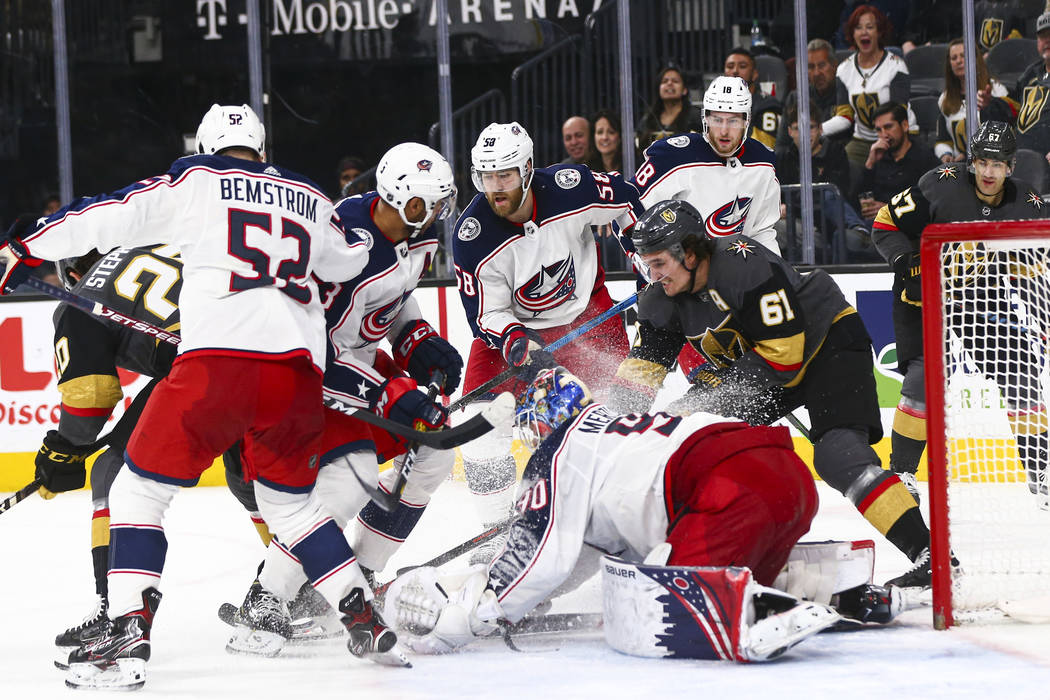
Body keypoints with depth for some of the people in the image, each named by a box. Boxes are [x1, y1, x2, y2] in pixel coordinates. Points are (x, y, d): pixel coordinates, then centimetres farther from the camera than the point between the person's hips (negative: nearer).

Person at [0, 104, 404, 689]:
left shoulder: (193, 183, 11)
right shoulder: (312, 200, 23)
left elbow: (106, 218, 9)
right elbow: (350, 262, 40)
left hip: (216, 363, -4)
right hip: (298, 370, 4)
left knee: (140, 489, 6)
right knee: (290, 502, 25)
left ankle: (128, 632, -8)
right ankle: (366, 621, 19)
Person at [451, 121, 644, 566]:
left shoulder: (571, 188, -26)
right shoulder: (472, 237, -26)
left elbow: (624, 200, -4)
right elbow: (486, 315, -17)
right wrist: (513, 341, -37)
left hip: (585, 309, 1)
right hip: (512, 322, -1)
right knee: (479, 421, -13)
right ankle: (498, 528, -2)